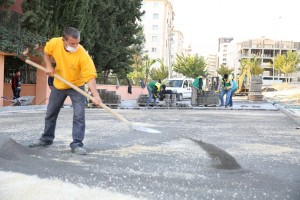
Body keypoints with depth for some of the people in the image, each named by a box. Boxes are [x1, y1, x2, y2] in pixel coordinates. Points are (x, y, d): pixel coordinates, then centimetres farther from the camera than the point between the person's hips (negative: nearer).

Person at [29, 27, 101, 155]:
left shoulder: (83, 54, -33)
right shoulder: (54, 43, -21)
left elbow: (90, 76, -37)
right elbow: (46, 52, 3)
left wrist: (95, 95, -47)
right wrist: (48, 66, -12)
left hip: (77, 85, -4)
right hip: (59, 84, 4)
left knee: (79, 115, -15)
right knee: (50, 113, 16)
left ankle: (77, 144, -6)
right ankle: (46, 139, 34)